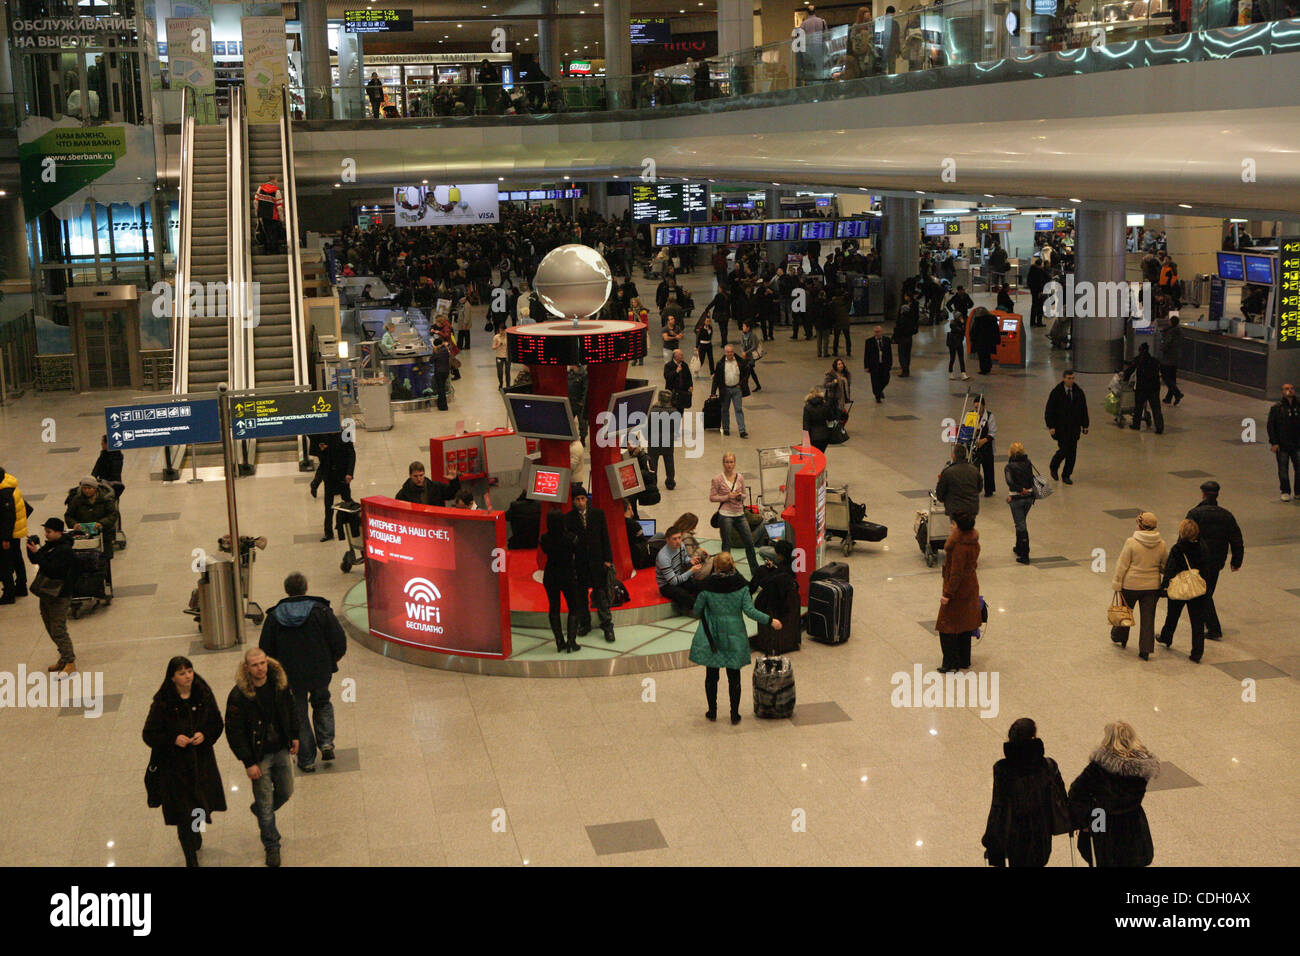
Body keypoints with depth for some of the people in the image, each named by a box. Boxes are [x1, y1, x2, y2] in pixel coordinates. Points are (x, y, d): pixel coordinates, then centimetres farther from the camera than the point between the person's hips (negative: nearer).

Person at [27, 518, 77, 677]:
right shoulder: (49, 546, 9)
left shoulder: (65, 550, -18)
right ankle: (64, 658, 26)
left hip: (59, 597, -9)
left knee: (58, 631, -8)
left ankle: (70, 662, 0)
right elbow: (35, 561, 15)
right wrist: (31, 549, -2)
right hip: (46, 594, 9)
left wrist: (36, 553, -25)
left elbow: (51, 568, -25)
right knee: (51, 630, 15)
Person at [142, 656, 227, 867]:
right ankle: (191, 859, 11)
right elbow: (149, 735, -7)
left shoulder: (204, 695, -3)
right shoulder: (162, 702, -13)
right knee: (183, 811, -3)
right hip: (174, 765, -3)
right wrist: (173, 739, -21)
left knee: (202, 805, 14)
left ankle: (196, 835, 47)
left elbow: (217, 723, 6)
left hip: (202, 760, 3)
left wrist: (204, 735, -13)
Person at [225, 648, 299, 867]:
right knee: (265, 802, 5)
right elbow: (234, 732, -16)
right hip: (259, 756, -4)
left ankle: (260, 809, 48)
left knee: (286, 792, 17)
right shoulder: (238, 695, -21)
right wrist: (248, 763, -16)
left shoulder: (279, 682, -7)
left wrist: (294, 736, 11)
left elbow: (291, 709, 12)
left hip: (281, 750, 4)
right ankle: (271, 847, 23)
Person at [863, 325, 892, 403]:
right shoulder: (869, 341, -7)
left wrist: (890, 363, 8)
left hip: (885, 364, 2)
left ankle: (880, 390, 35)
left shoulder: (887, 340, 2)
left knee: (885, 380, 3)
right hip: (874, 365, -2)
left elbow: (890, 352, 9)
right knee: (875, 382, 1)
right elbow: (866, 355, -4)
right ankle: (877, 397, 20)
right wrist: (866, 366, -6)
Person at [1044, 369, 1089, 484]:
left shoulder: (1079, 392, 5)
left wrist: (1085, 425, 8)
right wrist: (1051, 426, -12)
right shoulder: (1056, 392, -7)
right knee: (1064, 450, -8)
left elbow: (1084, 409, 12)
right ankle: (1053, 467, 20)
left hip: (1074, 428, 4)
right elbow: (1049, 411, -6)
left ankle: (1066, 475, 14)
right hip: (1060, 428, -4)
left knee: (1072, 452, 2)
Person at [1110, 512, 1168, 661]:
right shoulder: (1161, 544, -3)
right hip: (1152, 586, 2)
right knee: (1148, 617, 7)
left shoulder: (1131, 542, -15)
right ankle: (1146, 650, 5)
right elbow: (1166, 565, 8)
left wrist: (1117, 584, -3)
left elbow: (1122, 565, -11)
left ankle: (1119, 637, 39)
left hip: (1131, 584, -2)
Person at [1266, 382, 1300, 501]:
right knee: (1283, 470, 5)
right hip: (1282, 445, -1)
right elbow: (1271, 426, -1)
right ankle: (1285, 492, 19)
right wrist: (1274, 443, -7)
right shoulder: (1276, 408, -1)